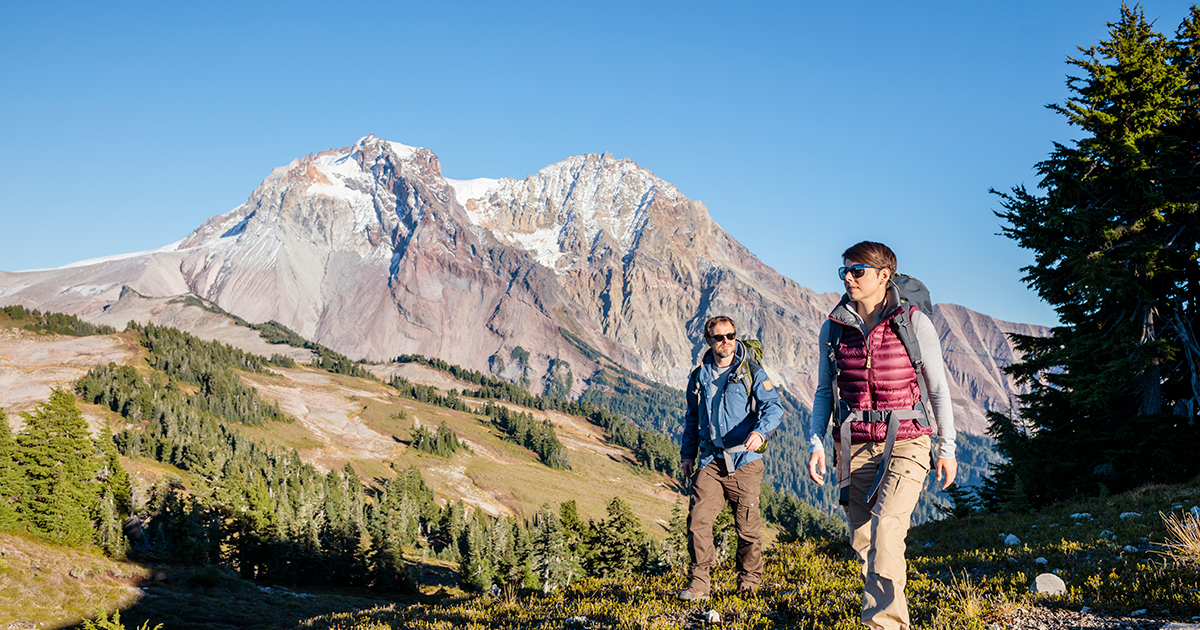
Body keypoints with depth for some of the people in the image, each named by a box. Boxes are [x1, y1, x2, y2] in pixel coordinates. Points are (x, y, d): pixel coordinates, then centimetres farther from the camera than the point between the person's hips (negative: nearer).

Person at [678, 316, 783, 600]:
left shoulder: (752, 372, 1)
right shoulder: (699, 377, 12)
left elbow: (773, 406, -10)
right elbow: (692, 419, 23)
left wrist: (760, 431, -29)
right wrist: (687, 454, 19)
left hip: (744, 459, -3)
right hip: (710, 460, 3)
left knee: (748, 525, 2)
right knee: (698, 519, -10)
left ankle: (749, 582, 20)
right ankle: (700, 582, -1)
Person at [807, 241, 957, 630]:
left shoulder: (914, 323, -4)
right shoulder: (833, 328, 5)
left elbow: (938, 388, 3)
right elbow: (824, 391, 12)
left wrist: (947, 448, 5)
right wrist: (816, 442, 1)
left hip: (906, 442, -4)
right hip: (855, 445, 4)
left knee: (886, 530, -22)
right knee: (862, 541, 6)